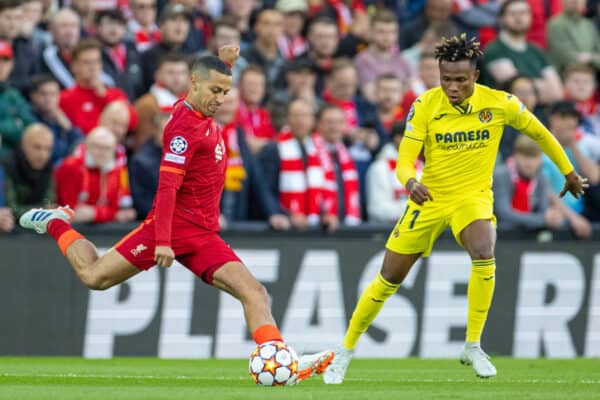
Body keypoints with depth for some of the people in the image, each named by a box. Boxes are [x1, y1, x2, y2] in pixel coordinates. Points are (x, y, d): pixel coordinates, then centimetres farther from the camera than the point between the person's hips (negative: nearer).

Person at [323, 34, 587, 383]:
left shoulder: (499, 103, -13)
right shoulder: (425, 105, -15)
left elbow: (539, 133, 5)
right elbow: (405, 160, -17)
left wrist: (569, 173, 15)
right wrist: (411, 182, -41)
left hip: (473, 197, 0)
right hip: (430, 198, 1)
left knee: (484, 257, -31)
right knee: (389, 280, 4)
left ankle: (473, 347, -15)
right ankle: (346, 351, 23)